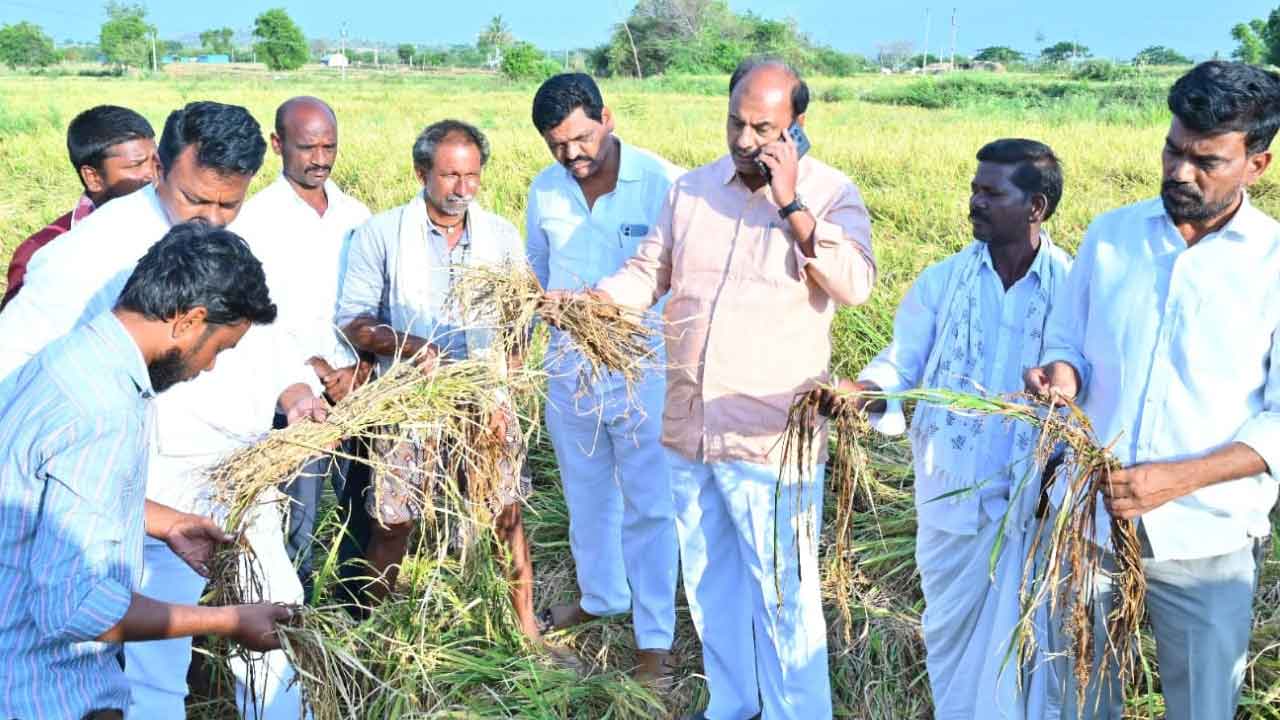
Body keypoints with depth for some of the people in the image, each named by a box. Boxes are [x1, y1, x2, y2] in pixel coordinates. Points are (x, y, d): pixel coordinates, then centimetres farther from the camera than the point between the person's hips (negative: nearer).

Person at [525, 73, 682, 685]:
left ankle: (655, 635, 15)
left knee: (648, 504, 3)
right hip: (570, 364, 5)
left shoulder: (663, 183, -17)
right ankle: (602, 595, 42)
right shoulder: (545, 190, 0)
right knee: (586, 491, 20)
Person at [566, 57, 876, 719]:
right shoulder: (692, 189, 7)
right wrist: (588, 300, -7)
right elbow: (648, 271, 10)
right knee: (710, 581, 20)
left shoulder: (830, 194, -7)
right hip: (689, 428, 6)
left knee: (783, 591, 2)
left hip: (771, 437, -6)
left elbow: (855, 285, -21)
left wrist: (791, 204, -23)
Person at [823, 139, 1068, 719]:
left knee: (1022, 644, 8)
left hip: (1036, 503, -3)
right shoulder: (941, 281, 0)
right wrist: (857, 391, -29)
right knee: (951, 633, 19)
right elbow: (900, 367, -6)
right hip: (951, 498, 3)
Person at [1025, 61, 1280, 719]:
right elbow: (1065, 340, 10)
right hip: (1089, 519, 2)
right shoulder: (1109, 235, 2)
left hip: (1206, 541, -2)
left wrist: (1176, 479, -23)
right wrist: (1063, 375, -14)